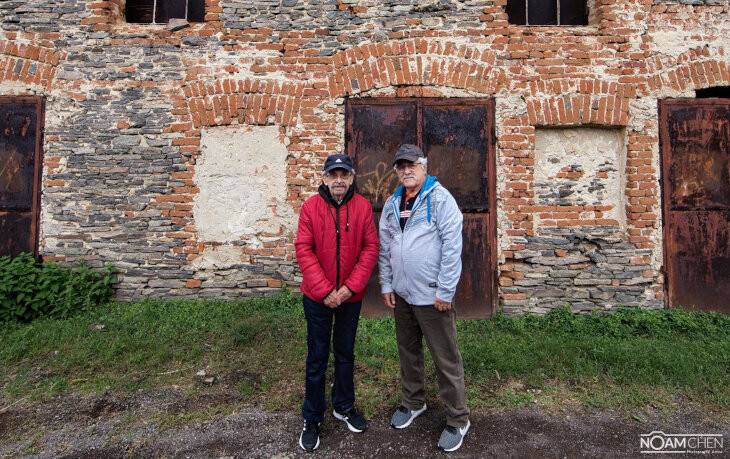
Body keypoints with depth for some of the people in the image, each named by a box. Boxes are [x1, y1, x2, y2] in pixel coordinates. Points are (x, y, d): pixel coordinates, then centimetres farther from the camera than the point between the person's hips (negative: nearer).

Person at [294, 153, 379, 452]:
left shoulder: (363, 207, -4)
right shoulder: (311, 206, -8)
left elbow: (370, 247, -6)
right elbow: (303, 249, -11)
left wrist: (351, 286, -14)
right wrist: (324, 291, -17)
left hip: (351, 295, 2)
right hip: (317, 296, -1)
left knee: (345, 352, 18)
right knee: (317, 356, 10)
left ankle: (344, 407, 39)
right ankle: (312, 419, 27)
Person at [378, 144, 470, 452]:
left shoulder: (440, 198, -10)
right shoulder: (391, 204, 10)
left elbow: (452, 246, -16)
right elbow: (384, 248, 13)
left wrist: (445, 292, -17)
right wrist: (386, 285, 8)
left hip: (432, 296, -6)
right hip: (401, 295, 7)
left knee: (446, 358, 5)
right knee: (408, 351, 20)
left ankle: (458, 420, 23)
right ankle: (413, 402, 41)